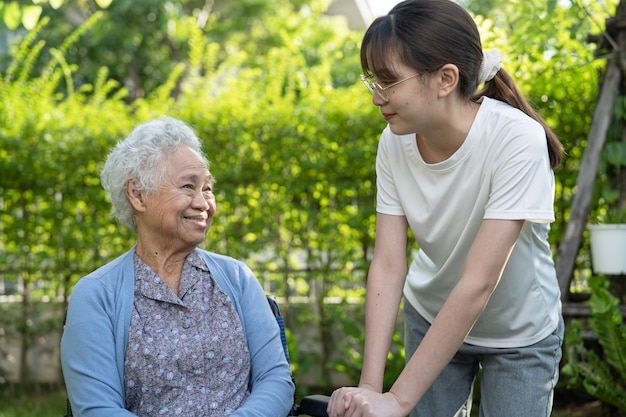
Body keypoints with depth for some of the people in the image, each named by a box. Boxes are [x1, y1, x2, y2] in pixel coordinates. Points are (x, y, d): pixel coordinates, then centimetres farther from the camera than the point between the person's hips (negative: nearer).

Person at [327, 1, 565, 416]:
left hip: (520, 334, -3)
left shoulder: (516, 142, -32)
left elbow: (478, 283, -34)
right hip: (432, 319, 3)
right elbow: (388, 265, -18)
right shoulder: (395, 144, -17)